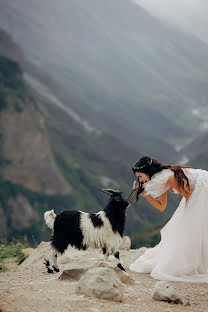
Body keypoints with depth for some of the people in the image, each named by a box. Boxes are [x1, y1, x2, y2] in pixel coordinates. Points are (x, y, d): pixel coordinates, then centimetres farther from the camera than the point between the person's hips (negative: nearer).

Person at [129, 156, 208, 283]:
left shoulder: (167, 177, -24)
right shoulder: (161, 180, 4)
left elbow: (188, 195, -16)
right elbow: (161, 206, 5)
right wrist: (144, 193, -1)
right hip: (196, 192, 10)